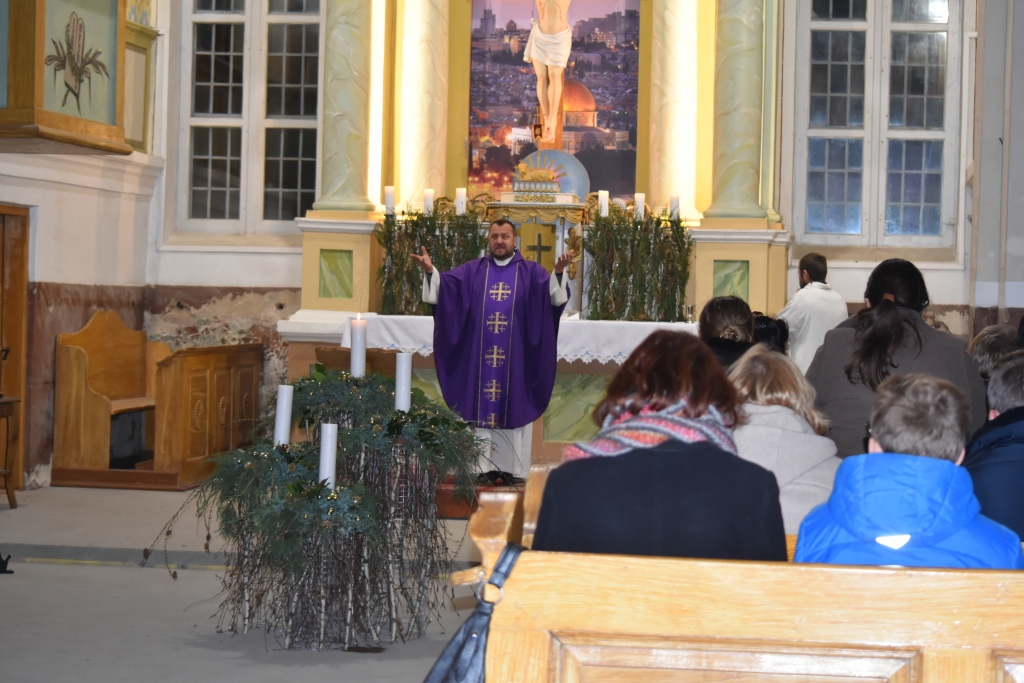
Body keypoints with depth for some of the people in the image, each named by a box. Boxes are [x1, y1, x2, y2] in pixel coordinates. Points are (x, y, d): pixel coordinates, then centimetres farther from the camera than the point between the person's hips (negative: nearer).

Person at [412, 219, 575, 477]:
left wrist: (558, 271, -30)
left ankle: (511, 466, 5)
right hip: (479, 356, 1)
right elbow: (443, 286, -2)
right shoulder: (472, 270, 10)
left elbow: (553, 293, -10)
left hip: (513, 357, -1)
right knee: (480, 409, 1)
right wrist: (430, 271, -23)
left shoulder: (531, 271, 7)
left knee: (511, 407, 0)